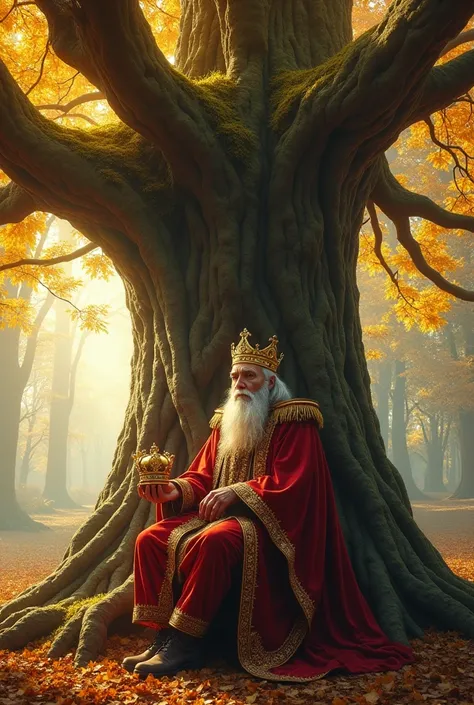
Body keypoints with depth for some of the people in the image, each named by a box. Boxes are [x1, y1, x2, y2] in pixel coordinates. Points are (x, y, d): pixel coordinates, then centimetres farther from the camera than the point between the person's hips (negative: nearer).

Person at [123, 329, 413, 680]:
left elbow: (291, 483, -15)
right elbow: (201, 477, 13)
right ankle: (164, 635, -12)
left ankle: (185, 642, -26)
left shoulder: (293, 424, -4)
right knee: (151, 540, -10)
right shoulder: (225, 425, 17)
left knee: (211, 543, -37)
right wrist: (176, 490, -9)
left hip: (267, 523, -7)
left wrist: (238, 492, -25)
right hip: (222, 515, 8)